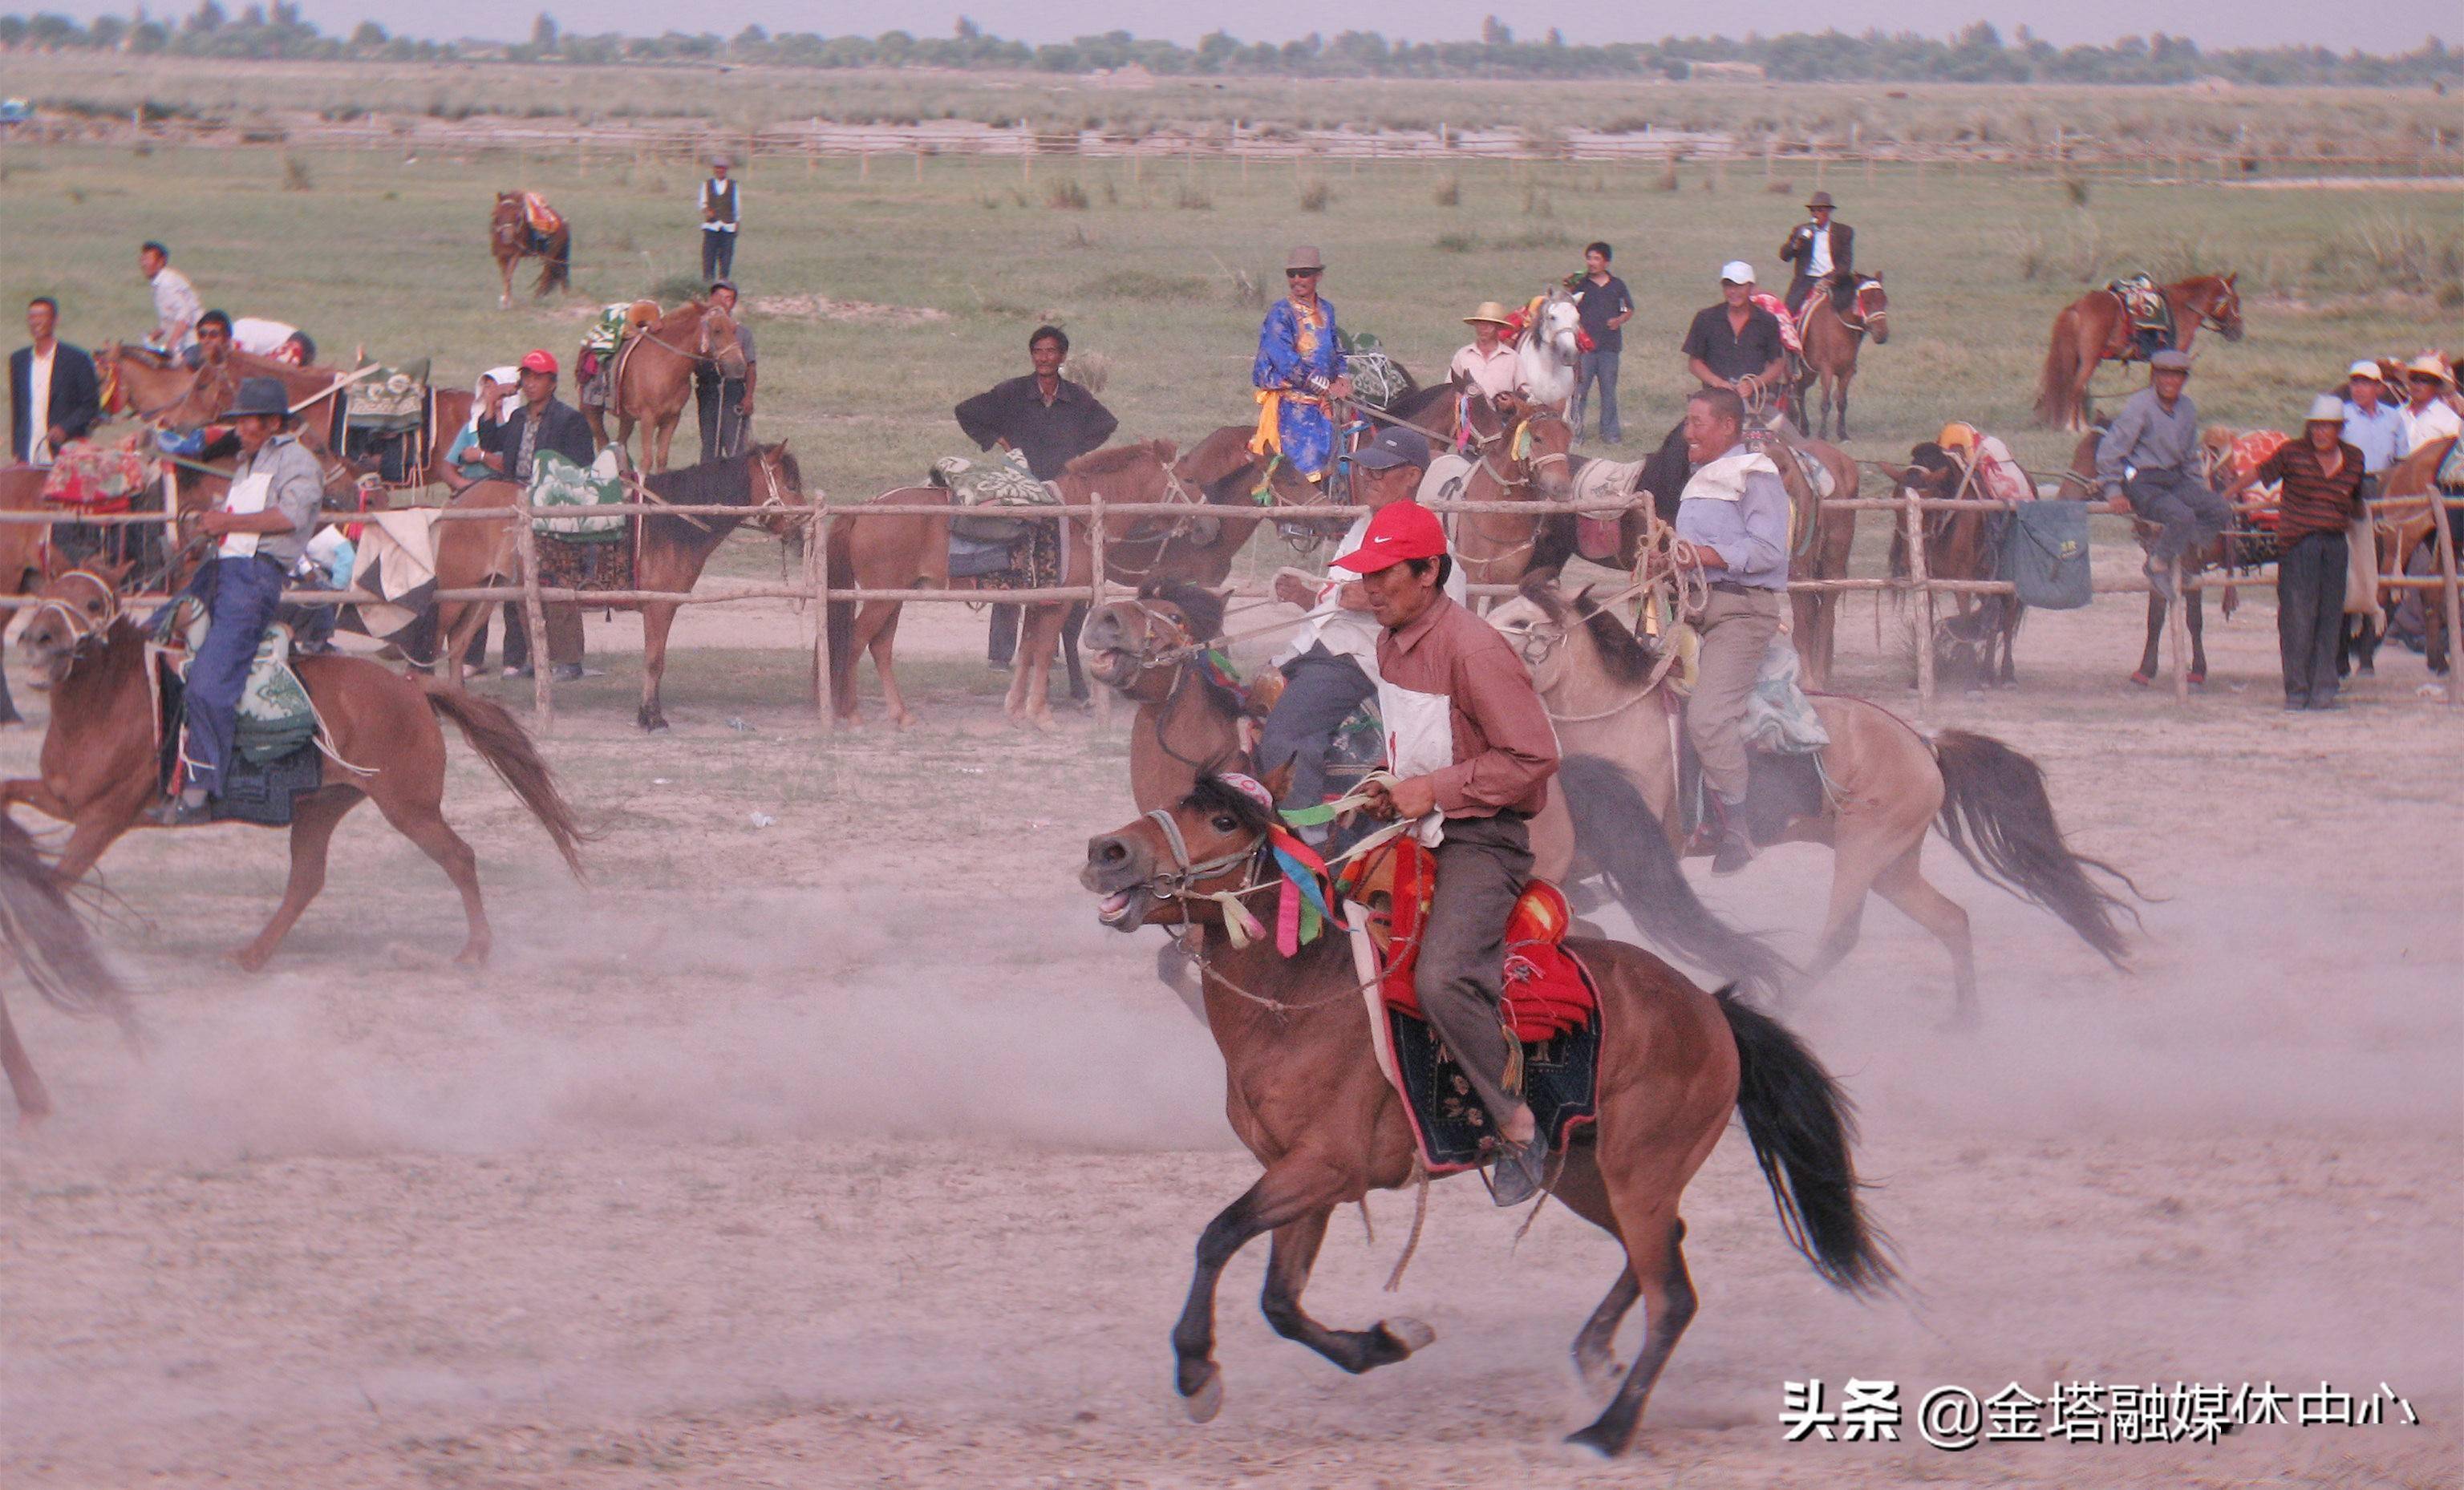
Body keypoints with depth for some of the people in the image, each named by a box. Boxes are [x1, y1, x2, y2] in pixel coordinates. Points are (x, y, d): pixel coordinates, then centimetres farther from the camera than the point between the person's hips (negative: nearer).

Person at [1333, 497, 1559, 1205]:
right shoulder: (1393, 642, 9)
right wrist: (1389, 784, 7)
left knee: (1442, 980, -27)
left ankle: (1518, 1127, -14)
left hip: (1479, 838, -10)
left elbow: (1534, 758, -21)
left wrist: (1434, 789, -21)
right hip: (1415, 823, 10)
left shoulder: (1472, 649, -20)